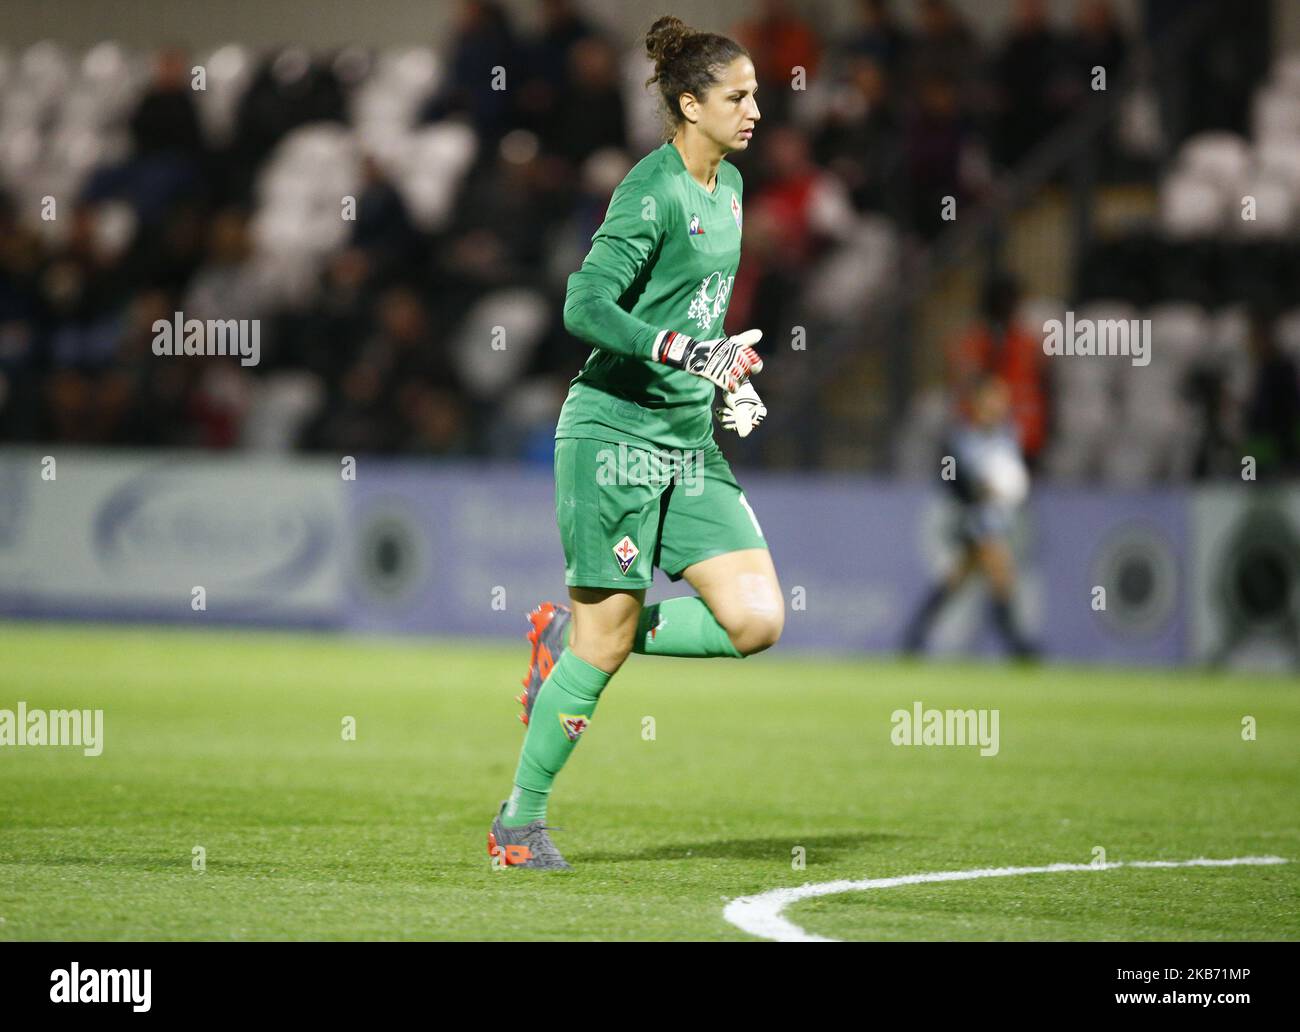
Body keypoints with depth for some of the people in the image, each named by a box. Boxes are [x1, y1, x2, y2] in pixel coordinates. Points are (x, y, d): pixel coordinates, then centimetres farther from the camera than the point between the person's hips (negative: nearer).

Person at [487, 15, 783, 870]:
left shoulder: (729, 185, 12)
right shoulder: (652, 191, -14)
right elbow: (586, 308, -23)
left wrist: (730, 379, 15)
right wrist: (688, 352, -30)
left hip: (691, 444, 8)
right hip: (616, 431, -8)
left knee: (756, 620, -4)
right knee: (606, 643, -4)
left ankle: (572, 631, 14)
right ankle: (520, 819, 12)